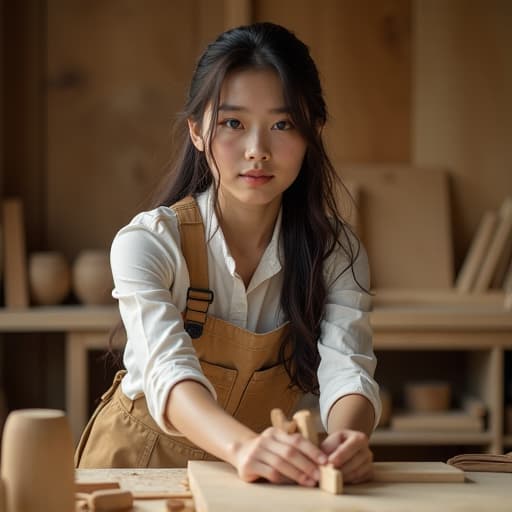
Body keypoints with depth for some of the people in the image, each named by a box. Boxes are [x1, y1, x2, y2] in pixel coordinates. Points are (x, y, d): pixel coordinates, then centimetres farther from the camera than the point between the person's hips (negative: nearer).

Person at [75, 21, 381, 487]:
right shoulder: (149, 243, -14)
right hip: (141, 465, -2)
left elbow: (346, 371, -18)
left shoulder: (336, 253, -5)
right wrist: (243, 445, -47)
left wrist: (346, 438, -40)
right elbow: (169, 374, -28)